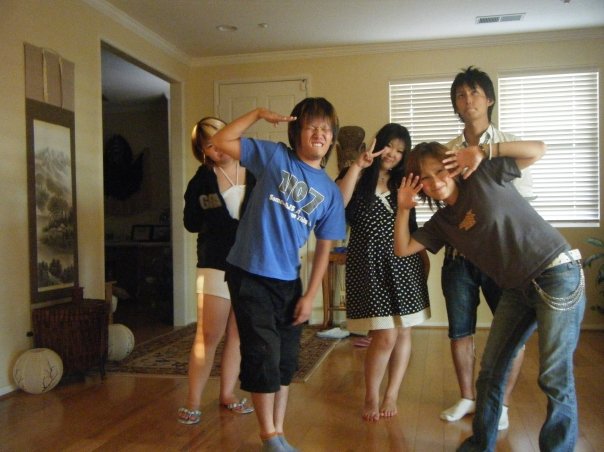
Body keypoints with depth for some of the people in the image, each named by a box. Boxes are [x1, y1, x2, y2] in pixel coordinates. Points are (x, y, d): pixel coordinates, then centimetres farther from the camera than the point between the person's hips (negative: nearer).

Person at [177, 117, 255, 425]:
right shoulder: (202, 180, 1)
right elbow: (191, 223, 1)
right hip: (216, 264, -2)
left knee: (238, 334, 11)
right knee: (208, 335, -1)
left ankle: (227, 394, 25)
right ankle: (193, 402, 11)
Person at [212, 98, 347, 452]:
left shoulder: (330, 191, 4)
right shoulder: (273, 156, -3)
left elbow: (324, 248, 5)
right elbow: (221, 141, -3)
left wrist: (310, 296, 0)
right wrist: (258, 114, -11)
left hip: (288, 280, 4)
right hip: (249, 274, -4)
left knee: (286, 360, 12)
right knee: (263, 354, -2)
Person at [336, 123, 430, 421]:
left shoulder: (402, 183, 15)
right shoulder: (358, 178, 2)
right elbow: (337, 204, -20)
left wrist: (423, 254, 13)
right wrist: (356, 166, -20)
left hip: (404, 262, 5)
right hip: (370, 263, -5)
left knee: (403, 332, 5)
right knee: (385, 336, -9)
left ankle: (391, 395, 22)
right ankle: (371, 397, 13)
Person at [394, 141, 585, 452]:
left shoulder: (484, 177, -5)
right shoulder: (442, 222, 10)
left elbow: (537, 149, -7)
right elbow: (402, 249, 8)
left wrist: (482, 151, -16)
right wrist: (403, 209, -4)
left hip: (558, 274, -7)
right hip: (517, 289, 7)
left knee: (555, 377, -4)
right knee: (490, 371, 13)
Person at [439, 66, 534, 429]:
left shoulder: (509, 144, 2)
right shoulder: (447, 150, 9)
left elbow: (526, 195, -5)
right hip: (460, 252, 3)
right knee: (460, 329, 10)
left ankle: (502, 404, 19)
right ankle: (467, 398, 28)